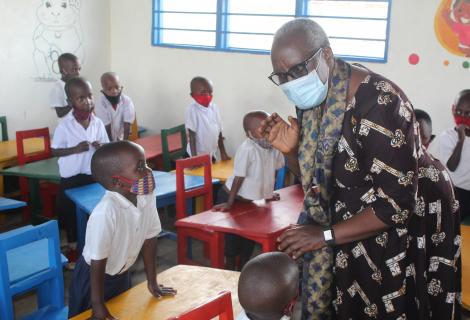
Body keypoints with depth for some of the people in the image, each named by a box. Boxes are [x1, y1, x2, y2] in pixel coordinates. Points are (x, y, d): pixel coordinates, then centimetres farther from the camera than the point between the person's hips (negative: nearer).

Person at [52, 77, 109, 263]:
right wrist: (75, 149, -21)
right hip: (71, 178, -2)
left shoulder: (98, 123, -4)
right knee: (70, 213, 10)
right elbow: (54, 151, -7)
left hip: (94, 175, 2)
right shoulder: (64, 126, -13)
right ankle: (73, 248, 28)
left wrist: (101, 147, -17)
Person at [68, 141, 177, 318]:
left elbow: (149, 238, -5)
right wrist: (98, 305, -18)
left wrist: (152, 282, 3)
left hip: (122, 274, 7)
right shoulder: (106, 211, -37)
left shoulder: (147, 196, -18)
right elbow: (98, 261, -27)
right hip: (93, 278, -6)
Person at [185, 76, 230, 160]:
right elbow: (191, 135, -17)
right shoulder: (192, 110, -16)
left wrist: (223, 152, 10)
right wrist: (194, 156, -20)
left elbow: (219, 131, 8)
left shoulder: (214, 107, 1)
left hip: (211, 154, 6)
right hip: (198, 155, -6)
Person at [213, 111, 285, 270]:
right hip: (233, 196, -7)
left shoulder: (275, 147, -10)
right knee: (233, 236, 4)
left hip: (250, 199, 7)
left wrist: (269, 192, 14)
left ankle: (244, 266, 36)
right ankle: (230, 269, 23)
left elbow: (273, 171, 7)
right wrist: (229, 203, -21)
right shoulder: (247, 149, -30)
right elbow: (239, 178, -26)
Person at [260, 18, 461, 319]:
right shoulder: (311, 99, -3)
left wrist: (325, 235, -23)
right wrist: (290, 150, -12)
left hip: (396, 238, -7)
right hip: (347, 237, 7)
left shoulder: (380, 103, -27)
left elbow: (397, 203, -27)